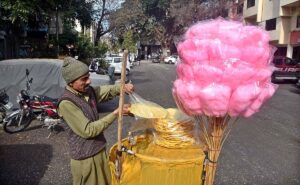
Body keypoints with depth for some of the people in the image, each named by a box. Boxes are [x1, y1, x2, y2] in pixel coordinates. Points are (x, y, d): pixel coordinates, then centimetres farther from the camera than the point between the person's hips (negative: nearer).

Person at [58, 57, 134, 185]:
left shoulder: (88, 90, -3)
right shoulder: (66, 103, -24)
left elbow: (108, 90, 10)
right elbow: (87, 130, -25)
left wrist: (122, 87, -14)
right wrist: (116, 113, -25)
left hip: (100, 150, 7)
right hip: (84, 157, -7)